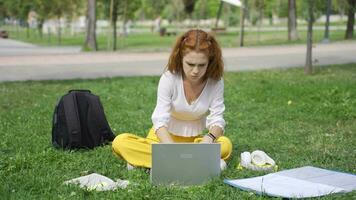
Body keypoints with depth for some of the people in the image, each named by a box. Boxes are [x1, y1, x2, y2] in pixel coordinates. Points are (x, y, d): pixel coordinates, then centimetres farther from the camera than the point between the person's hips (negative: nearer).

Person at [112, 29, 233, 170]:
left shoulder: (215, 82, -13)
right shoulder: (169, 78, -19)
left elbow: (217, 119, -16)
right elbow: (160, 121, -26)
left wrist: (209, 138, -41)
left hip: (195, 140, 1)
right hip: (165, 137, -1)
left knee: (225, 145, -31)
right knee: (120, 142, -26)